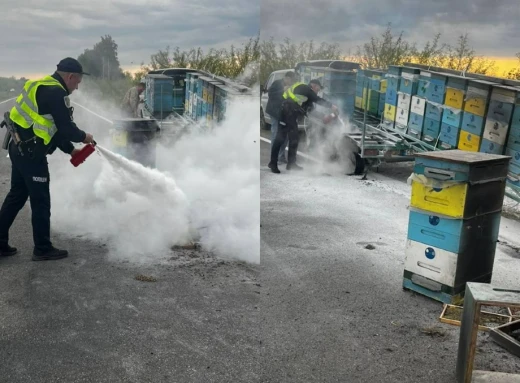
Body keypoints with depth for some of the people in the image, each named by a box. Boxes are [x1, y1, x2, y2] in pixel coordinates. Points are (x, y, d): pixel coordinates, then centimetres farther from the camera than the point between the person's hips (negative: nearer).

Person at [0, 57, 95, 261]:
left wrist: (70, 150, 20)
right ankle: (43, 249, 11)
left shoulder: (44, 88, 17)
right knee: (40, 201, 0)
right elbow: (66, 127, -18)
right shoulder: (55, 93, -16)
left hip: (21, 149, 10)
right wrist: (83, 137, 2)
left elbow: (54, 128, 21)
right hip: (30, 153, -10)